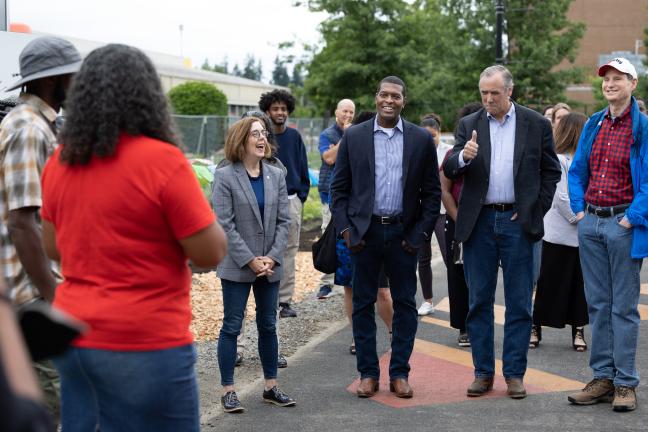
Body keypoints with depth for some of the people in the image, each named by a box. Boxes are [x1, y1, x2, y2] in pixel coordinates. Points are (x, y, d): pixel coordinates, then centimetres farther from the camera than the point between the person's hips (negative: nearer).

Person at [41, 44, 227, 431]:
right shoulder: (162, 160, -16)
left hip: (75, 335, 7)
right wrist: (194, 205, 4)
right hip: (143, 345, -6)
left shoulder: (61, 161, 4)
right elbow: (211, 253, -13)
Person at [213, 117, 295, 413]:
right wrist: (250, 260, -15)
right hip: (237, 266, -5)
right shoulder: (225, 177, -8)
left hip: (270, 266, 5)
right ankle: (228, 390, 10)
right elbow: (225, 224, -12)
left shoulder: (276, 176, 6)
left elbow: (283, 221, 4)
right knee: (232, 326, 2)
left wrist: (272, 257, -9)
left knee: (268, 325, 13)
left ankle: (271, 387, 23)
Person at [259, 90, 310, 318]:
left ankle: (285, 300, 9)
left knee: (289, 251, 4)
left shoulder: (294, 136, 7)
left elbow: (303, 168, 12)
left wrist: (302, 195, 5)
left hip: (292, 200, 3)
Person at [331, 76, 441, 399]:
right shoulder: (354, 137, 3)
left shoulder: (421, 140, 3)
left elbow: (432, 191, 5)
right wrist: (345, 229, -4)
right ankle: (368, 373, 14)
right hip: (364, 232, 0)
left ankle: (399, 373, 15)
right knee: (363, 304, 5)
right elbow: (339, 187, 5)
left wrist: (420, 233, -3)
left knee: (405, 304, 5)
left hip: (403, 234, 0)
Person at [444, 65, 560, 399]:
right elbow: (449, 172, 0)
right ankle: (483, 372, 15)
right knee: (479, 301, 5)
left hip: (517, 222, -1)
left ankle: (514, 373, 12)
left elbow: (551, 171, 7)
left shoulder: (536, 124, 3)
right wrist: (463, 156, -22)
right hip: (479, 222, 2)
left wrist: (536, 210, -2)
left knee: (519, 303, 3)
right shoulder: (468, 125, 7)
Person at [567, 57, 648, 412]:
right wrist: (578, 208, 9)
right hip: (590, 223, 6)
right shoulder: (593, 125, 11)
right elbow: (576, 170, 19)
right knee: (597, 303, 9)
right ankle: (602, 379, 16)